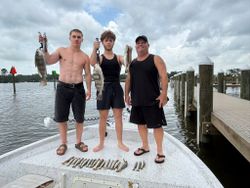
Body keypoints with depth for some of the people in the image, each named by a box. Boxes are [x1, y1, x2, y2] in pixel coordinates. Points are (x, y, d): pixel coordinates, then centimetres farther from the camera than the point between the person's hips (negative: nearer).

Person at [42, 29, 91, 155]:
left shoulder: (85, 57, 9)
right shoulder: (61, 51, 8)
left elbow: (88, 74, 7)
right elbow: (48, 61, -3)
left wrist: (89, 89, -2)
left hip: (78, 88, 1)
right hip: (62, 88, 0)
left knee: (79, 118, 6)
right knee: (61, 117, 4)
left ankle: (78, 142, 24)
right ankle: (63, 143, 21)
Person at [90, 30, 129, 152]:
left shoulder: (118, 57, 9)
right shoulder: (99, 57, 6)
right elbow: (92, 63, -16)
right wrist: (94, 49, -26)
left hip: (116, 88, 1)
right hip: (104, 88, -1)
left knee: (118, 116, 5)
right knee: (103, 117, 6)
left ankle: (120, 142, 17)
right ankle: (101, 143, 19)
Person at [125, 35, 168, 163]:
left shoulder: (155, 59, -2)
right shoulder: (132, 63, 14)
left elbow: (163, 76, -10)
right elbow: (128, 79, 18)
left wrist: (164, 93, -19)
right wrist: (127, 94, 12)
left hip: (152, 99, -5)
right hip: (136, 100, 6)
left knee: (156, 124, -1)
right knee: (140, 123, 13)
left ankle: (160, 151, 14)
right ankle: (145, 146, 31)